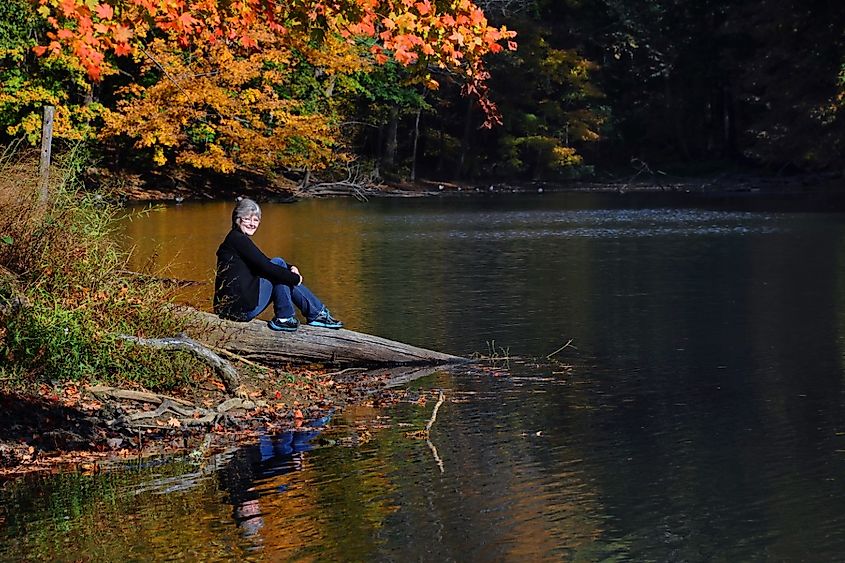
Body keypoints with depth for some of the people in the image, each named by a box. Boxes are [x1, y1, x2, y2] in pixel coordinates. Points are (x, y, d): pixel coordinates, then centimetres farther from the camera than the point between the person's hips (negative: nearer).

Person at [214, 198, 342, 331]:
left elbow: (265, 264, 22)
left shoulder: (238, 239, 20)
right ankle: (284, 318, -4)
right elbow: (265, 267, -16)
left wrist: (291, 269, 4)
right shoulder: (237, 238, -11)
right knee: (278, 263, -5)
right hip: (240, 308, -10)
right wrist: (296, 278, -5)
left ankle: (316, 314, 13)